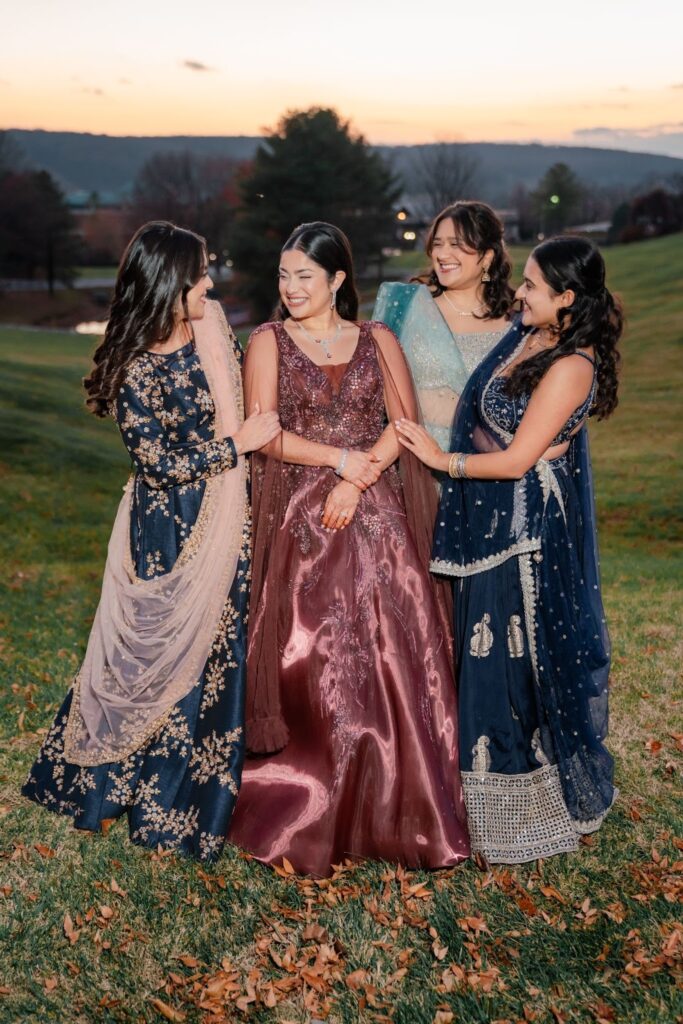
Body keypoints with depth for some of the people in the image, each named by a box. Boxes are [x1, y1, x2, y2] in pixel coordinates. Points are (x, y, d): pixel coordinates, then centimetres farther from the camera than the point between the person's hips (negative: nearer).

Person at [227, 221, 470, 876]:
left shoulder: (377, 341, 10)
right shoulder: (268, 342, 6)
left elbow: (405, 423, 1)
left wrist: (357, 481, -12)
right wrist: (340, 458, -11)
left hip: (374, 514, 1)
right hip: (298, 517, -1)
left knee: (389, 652, -2)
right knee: (307, 659, -3)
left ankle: (394, 809, 11)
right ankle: (307, 812, 9)